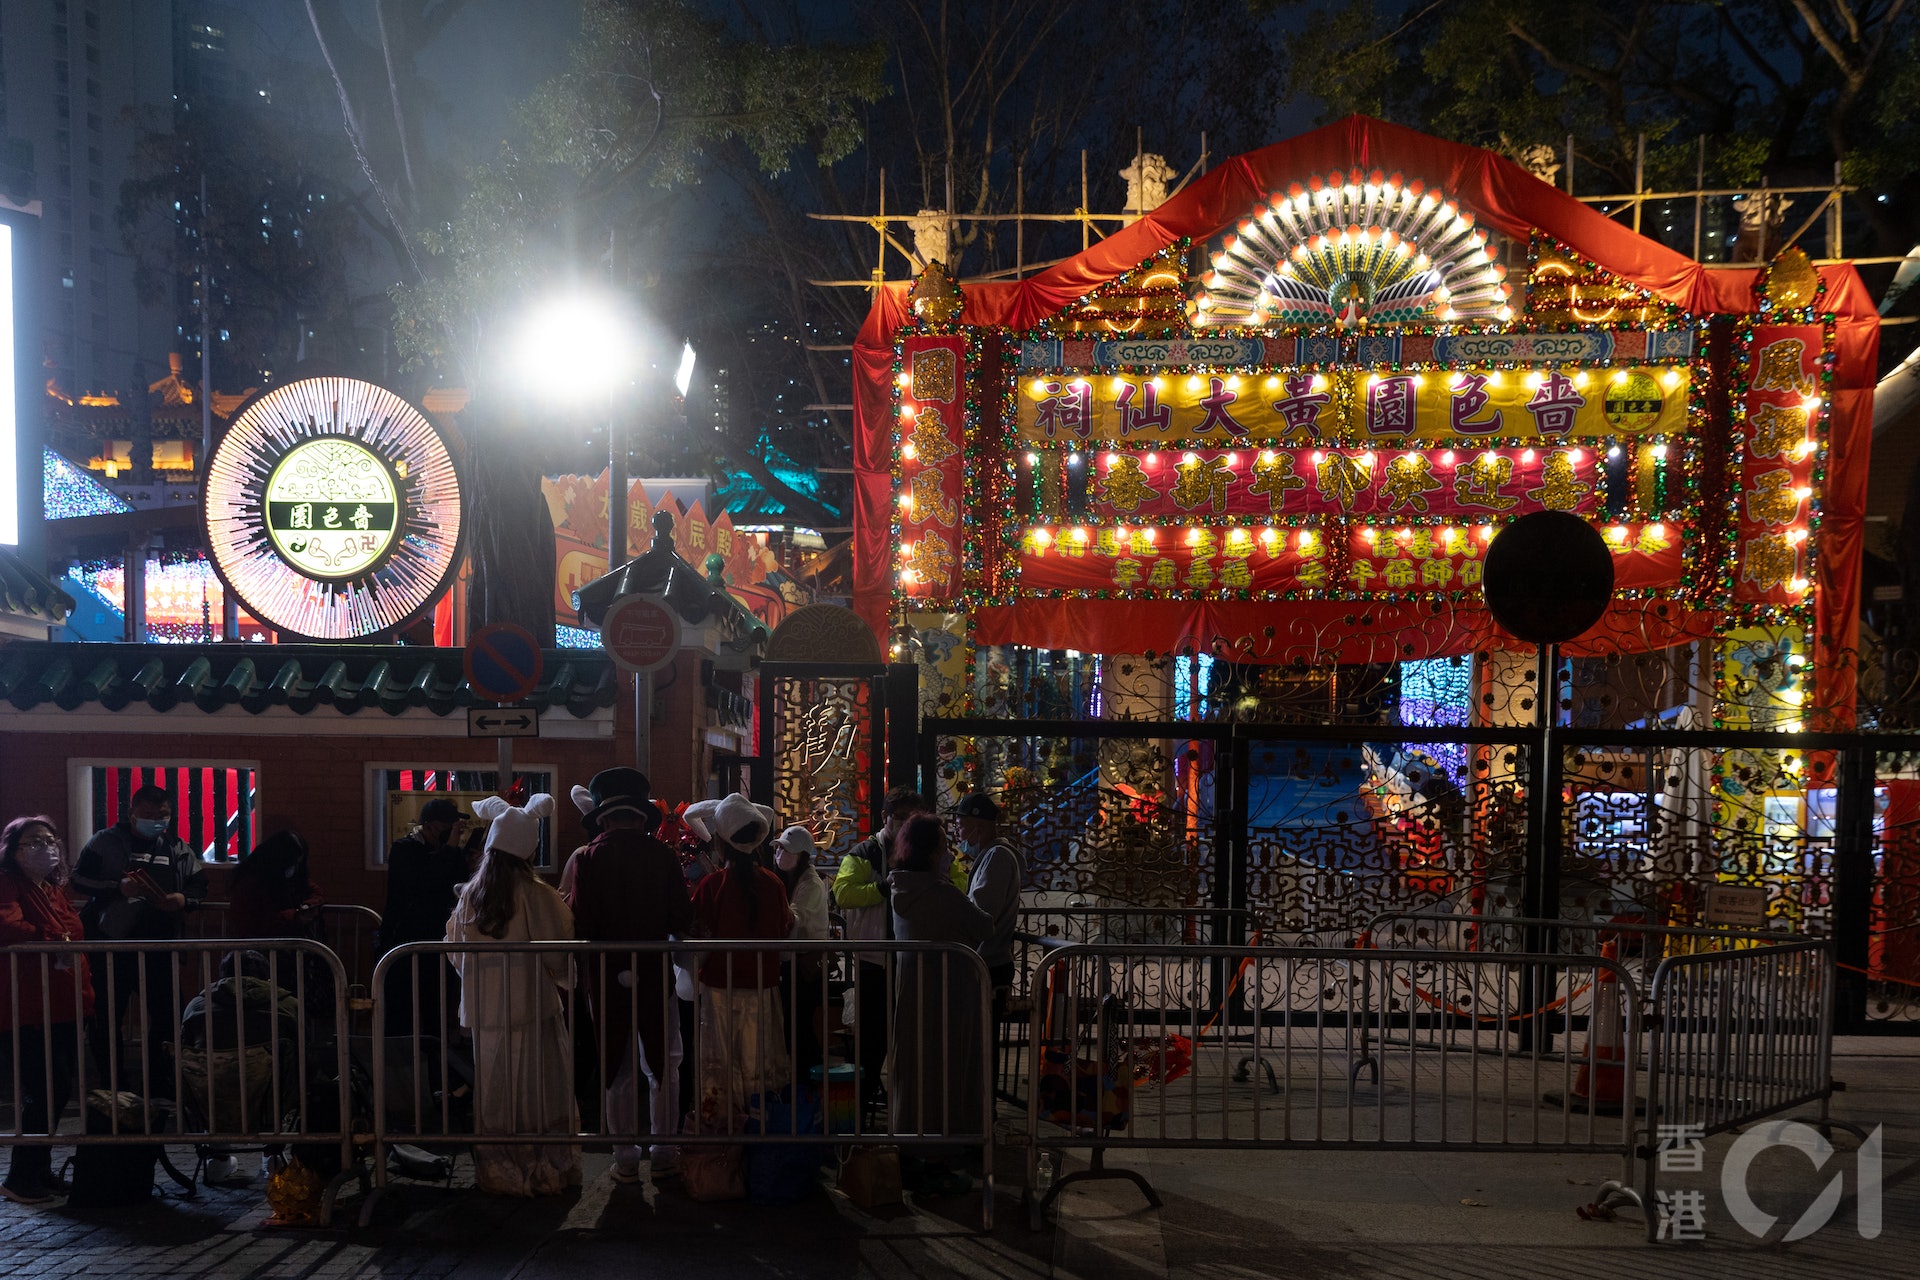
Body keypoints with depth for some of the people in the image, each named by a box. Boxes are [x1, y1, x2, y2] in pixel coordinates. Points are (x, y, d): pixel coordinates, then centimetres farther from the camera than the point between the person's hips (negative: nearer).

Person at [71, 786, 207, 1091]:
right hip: (112, 942, -3)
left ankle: (160, 1084, 19)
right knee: (108, 1018, 5)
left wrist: (183, 900, -10)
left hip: (160, 946, 3)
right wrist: (119, 888, -20)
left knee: (169, 1015, 4)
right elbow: (80, 878, -5)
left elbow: (200, 887, 12)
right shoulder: (106, 842, 1)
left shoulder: (178, 848, 11)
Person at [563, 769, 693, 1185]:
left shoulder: (586, 859, -8)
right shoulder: (664, 856, -7)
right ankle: (663, 1150, 20)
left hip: (606, 977, 0)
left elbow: (579, 925, -11)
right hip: (656, 975, 0)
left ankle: (626, 1159, 15)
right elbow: (682, 922, -6)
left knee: (619, 1070, 10)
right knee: (662, 1065, 14)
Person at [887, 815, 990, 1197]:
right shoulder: (940, 893, -23)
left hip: (910, 989, 9)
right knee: (942, 1073, 2)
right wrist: (987, 919, 7)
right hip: (944, 993, -9)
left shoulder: (900, 888, 4)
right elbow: (982, 928, -13)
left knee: (912, 1070, 17)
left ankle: (907, 1160, 27)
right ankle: (936, 1165, 11)